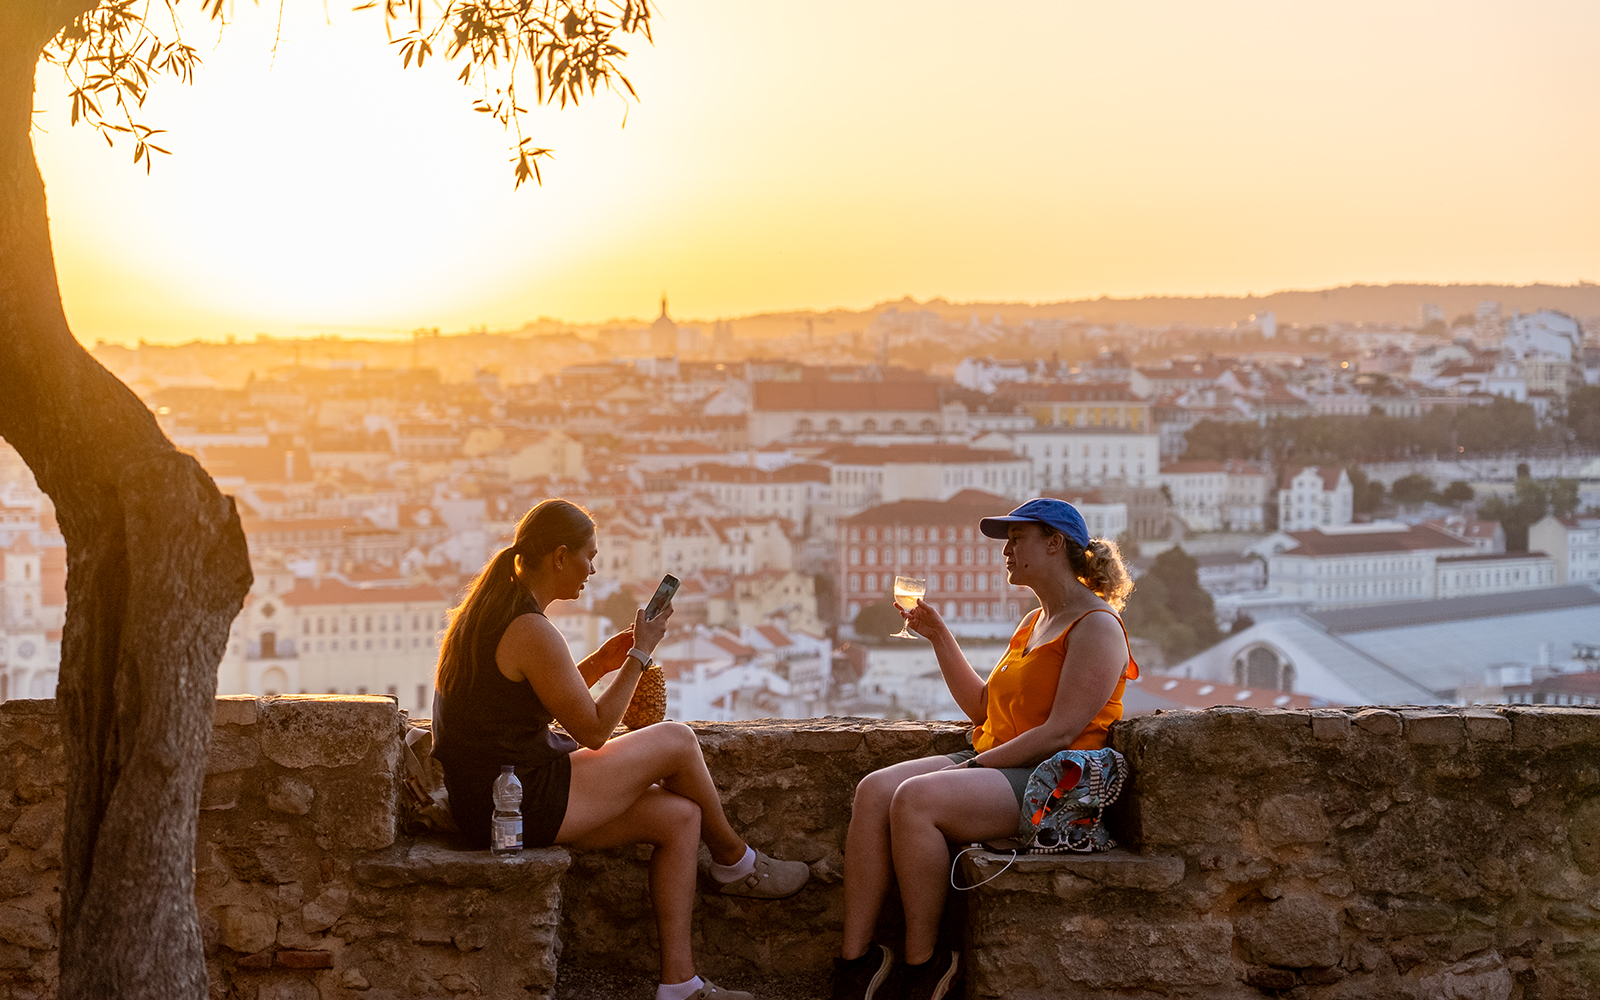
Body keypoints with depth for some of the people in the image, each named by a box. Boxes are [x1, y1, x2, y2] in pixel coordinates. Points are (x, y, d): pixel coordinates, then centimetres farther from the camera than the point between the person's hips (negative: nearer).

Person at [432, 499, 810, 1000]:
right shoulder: (531, 631, -20)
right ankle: (735, 862, 23)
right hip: (526, 804, -10)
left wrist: (599, 663, 13)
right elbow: (593, 730, -13)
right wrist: (640, 654, -3)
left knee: (680, 817, 6)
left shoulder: (489, 611, 12)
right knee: (677, 739, -3)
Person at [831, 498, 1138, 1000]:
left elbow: (1060, 733, -16)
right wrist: (940, 637, 19)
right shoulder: (1035, 622, 23)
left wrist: (980, 764, -16)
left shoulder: (1097, 626, -7)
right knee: (875, 789, -15)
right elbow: (984, 709, 25)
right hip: (994, 764, 9)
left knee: (916, 800, -30)